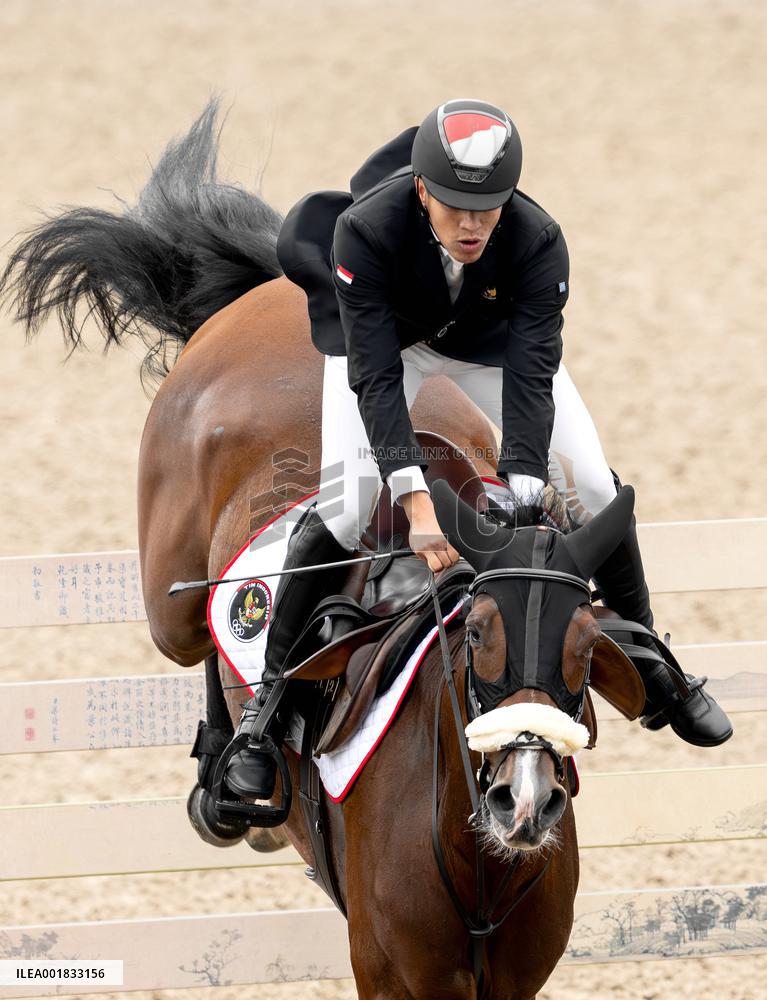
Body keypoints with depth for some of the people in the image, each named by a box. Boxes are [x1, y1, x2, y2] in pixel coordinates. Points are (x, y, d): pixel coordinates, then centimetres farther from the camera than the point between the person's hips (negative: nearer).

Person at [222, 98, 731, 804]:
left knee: (594, 490, -7)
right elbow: (374, 375, -40)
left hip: (493, 339, 2)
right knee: (346, 506, -22)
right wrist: (416, 497, -50)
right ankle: (268, 697, -9)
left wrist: (523, 495, -48)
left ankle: (651, 669, 15)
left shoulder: (538, 242, -34)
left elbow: (531, 376, -36)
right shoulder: (365, 230, -38)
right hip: (383, 338, -2)